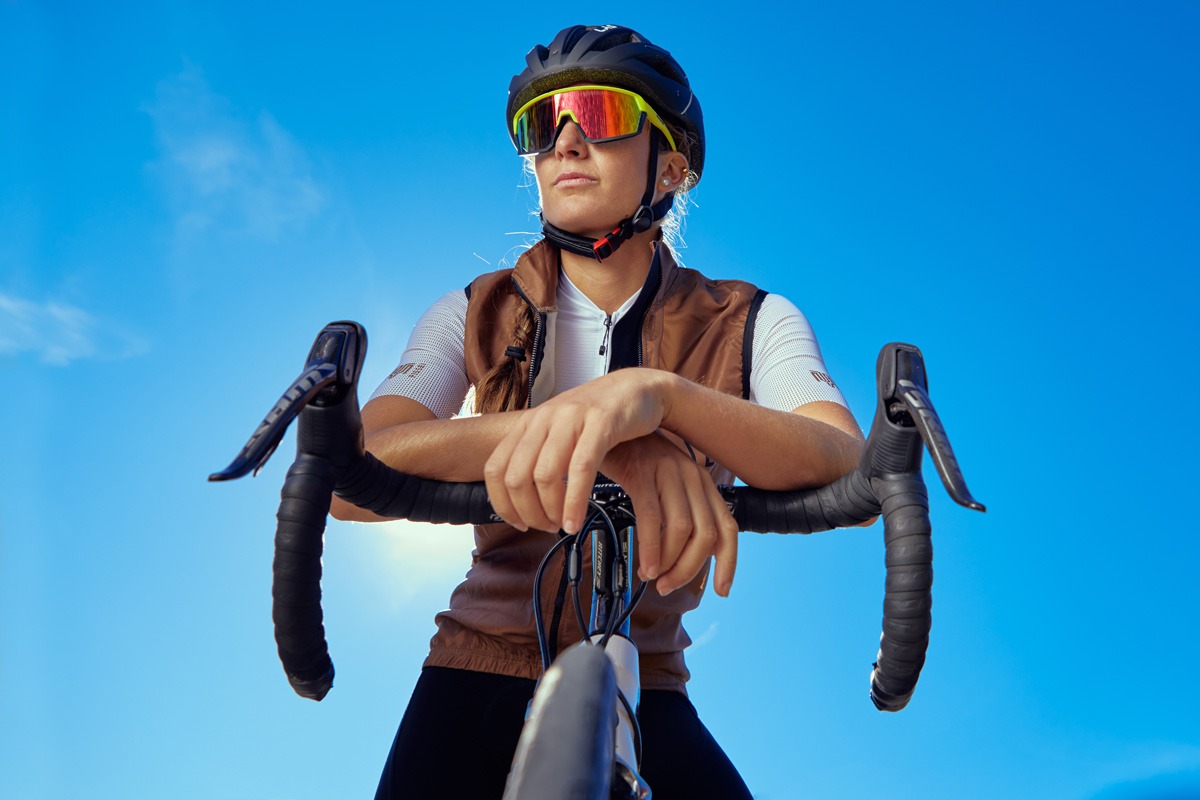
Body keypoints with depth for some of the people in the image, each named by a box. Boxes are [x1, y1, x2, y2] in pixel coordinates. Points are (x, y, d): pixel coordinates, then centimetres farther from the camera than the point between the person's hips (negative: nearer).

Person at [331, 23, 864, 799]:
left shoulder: (753, 324, -2)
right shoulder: (477, 316, 0)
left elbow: (845, 468, -22)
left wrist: (657, 395, -41)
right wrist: (566, 426, -35)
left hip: (644, 696, 0)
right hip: (477, 683, 1)